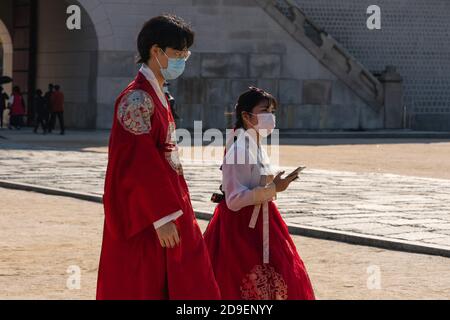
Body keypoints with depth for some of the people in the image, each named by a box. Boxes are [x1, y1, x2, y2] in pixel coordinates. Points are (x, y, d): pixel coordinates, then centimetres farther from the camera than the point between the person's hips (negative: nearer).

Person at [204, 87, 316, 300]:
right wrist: (272, 189, -24)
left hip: (259, 223, 9)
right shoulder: (238, 149, -19)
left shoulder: (257, 146, 9)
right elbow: (234, 200, -23)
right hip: (241, 227, -9)